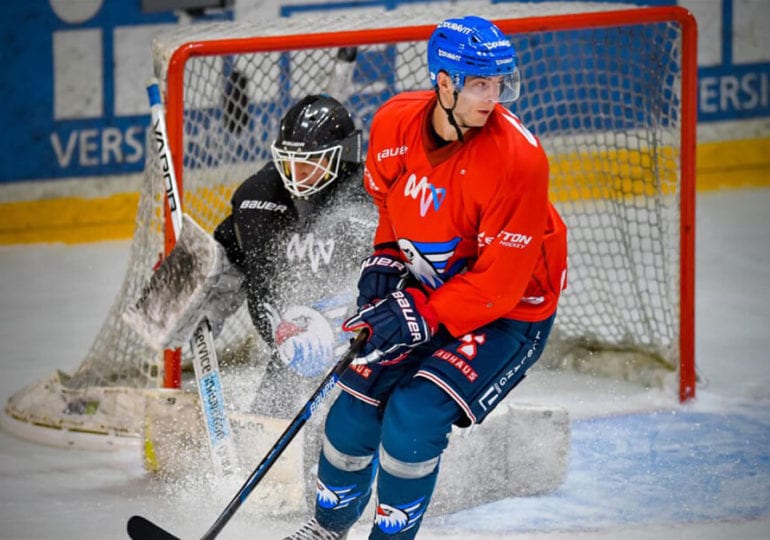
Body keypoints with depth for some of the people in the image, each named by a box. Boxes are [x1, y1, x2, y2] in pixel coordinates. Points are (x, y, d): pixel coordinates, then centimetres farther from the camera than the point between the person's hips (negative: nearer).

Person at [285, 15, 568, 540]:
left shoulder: (516, 157, -31)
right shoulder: (394, 123, -14)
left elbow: (499, 282, -27)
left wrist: (424, 316, -30)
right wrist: (386, 257, -1)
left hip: (513, 308, -6)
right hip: (427, 288, 6)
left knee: (415, 416, -20)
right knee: (358, 406, 3)